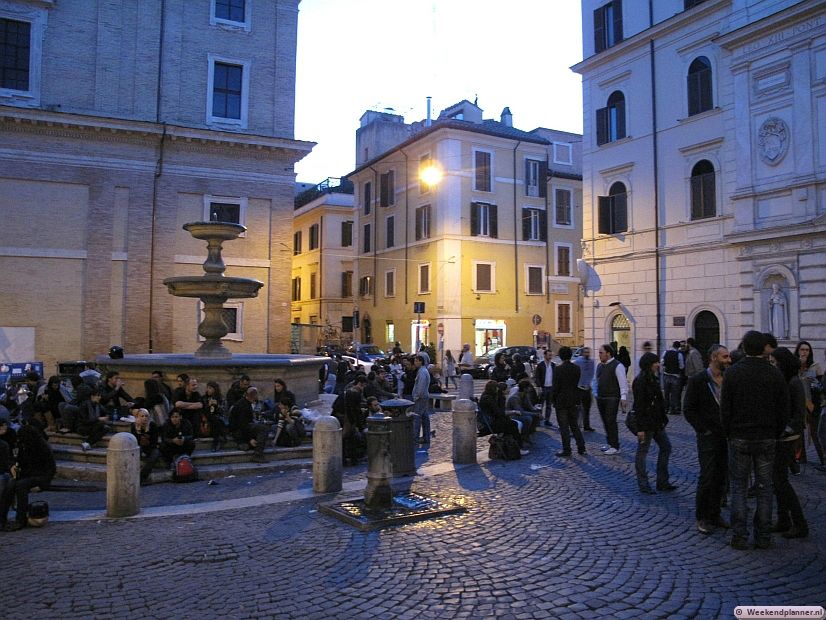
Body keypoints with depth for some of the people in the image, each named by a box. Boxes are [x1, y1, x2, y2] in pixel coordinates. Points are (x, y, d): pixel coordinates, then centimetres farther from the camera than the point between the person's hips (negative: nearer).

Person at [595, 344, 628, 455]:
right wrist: (596, 394, 18)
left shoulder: (617, 366, -10)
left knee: (611, 421, -8)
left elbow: (623, 382, -14)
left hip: (612, 399, -8)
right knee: (605, 422, 12)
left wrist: (623, 397, -20)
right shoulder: (599, 365, 14)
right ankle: (609, 443, 23)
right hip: (600, 399, 8)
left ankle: (615, 447, -2)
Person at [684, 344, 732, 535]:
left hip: (726, 436, 5)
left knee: (721, 478, 10)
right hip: (708, 436, -5)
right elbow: (688, 409, -8)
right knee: (707, 477, -5)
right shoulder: (698, 380, -8)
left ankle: (714, 514, 22)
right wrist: (703, 430, -11)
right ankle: (702, 517, 8)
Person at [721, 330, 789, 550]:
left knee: (738, 487, 7)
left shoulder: (732, 372, -8)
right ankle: (763, 537, 15)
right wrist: (775, 435, 12)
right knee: (764, 488, 10)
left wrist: (729, 433, 6)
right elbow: (784, 411, 0)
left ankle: (739, 536, 6)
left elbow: (725, 409, -6)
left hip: (739, 439, -1)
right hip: (767, 440, 2)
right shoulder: (775, 374, -3)